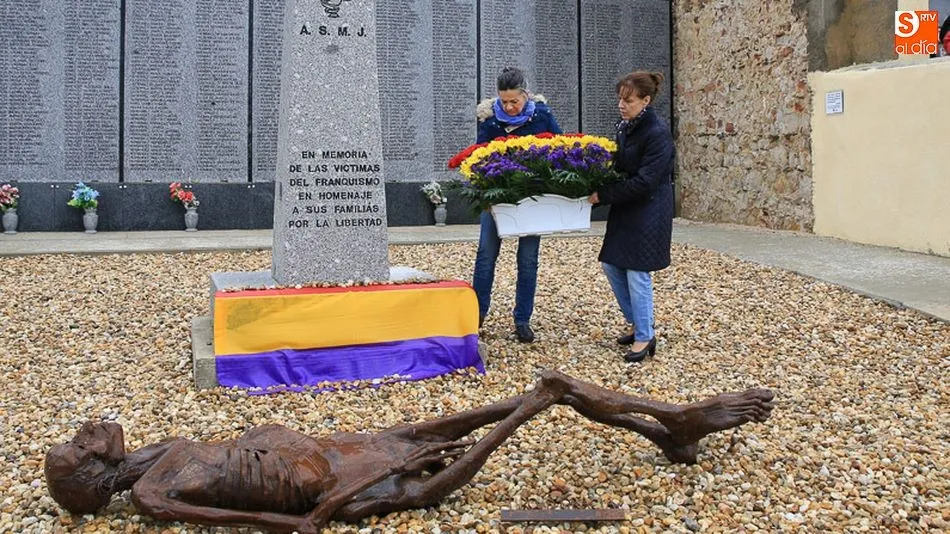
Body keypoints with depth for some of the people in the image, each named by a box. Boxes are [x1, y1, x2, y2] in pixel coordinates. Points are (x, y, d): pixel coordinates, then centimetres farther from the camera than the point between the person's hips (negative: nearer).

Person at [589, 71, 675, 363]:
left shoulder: (658, 133, -19)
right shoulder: (625, 127, 7)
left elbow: (644, 181, -23)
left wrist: (603, 195, -20)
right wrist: (601, 191, -4)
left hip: (649, 213, -9)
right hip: (625, 210, 9)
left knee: (637, 273, -5)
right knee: (611, 266, 11)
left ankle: (645, 336, 10)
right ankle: (637, 323, 27)